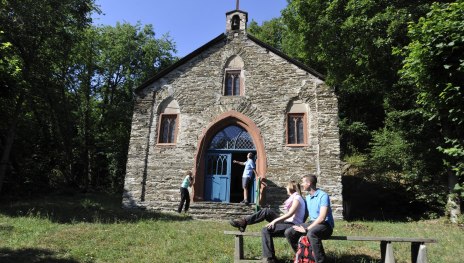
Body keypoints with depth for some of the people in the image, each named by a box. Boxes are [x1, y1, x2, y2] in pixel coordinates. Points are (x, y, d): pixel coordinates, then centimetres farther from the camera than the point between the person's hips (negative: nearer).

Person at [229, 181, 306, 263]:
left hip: (292, 225, -9)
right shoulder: (294, 197, 20)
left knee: (266, 230, -27)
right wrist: (276, 220, 10)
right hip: (286, 222, 9)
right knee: (266, 211, -6)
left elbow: (290, 214, -19)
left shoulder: (297, 198, -9)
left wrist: (275, 220, -20)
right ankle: (244, 222, -10)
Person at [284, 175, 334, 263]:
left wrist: (307, 229, -22)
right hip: (312, 223, 8)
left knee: (311, 233, -41)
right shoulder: (307, 197, 13)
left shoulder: (323, 195, -15)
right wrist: (303, 226, 1)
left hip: (325, 224, -8)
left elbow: (322, 218, -23)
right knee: (288, 232, -8)